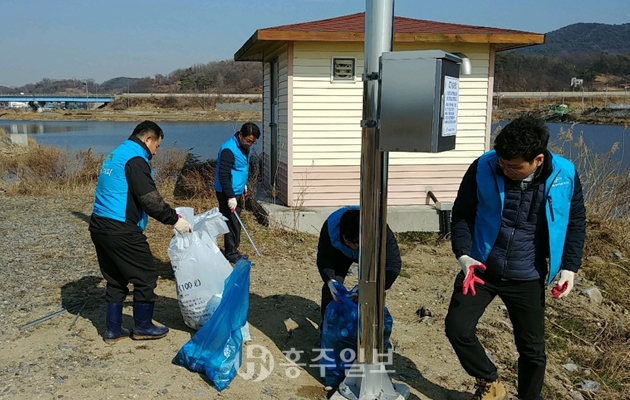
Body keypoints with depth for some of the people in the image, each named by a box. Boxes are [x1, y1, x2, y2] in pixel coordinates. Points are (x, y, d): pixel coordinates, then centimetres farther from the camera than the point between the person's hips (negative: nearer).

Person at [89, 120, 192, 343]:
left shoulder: (115, 155, 18)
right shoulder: (135, 159, -13)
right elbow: (150, 199, -20)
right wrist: (174, 220, -11)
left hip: (99, 226, 10)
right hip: (120, 231, -10)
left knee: (115, 279, 18)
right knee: (146, 276, 4)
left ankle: (113, 330, 24)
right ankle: (143, 327, 16)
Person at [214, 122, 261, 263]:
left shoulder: (244, 147, 6)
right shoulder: (229, 149, -24)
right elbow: (223, 175, -26)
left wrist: (243, 184, 23)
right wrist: (230, 197, -26)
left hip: (236, 191, 9)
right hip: (227, 193, -9)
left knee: (235, 223, 16)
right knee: (232, 224, -4)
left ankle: (233, 251, 26)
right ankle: (231, 254, 7)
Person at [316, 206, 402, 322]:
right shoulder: (331, 227, -40)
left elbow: (393, 263, -36)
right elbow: (324, 258, -28)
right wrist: (330, 280, -47)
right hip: (341, 253, 1)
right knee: (332, 286, -12)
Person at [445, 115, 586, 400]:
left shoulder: (565, 175, -12)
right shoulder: (483, 168, -16)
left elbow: (575, 223, 5)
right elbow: (461, 214, -4)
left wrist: (569, 267, -2)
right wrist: (464, 254, -17)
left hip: (527, 279, 0)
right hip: (481, 268, 0)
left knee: (532, 348, 10)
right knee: (457, 328, -6)